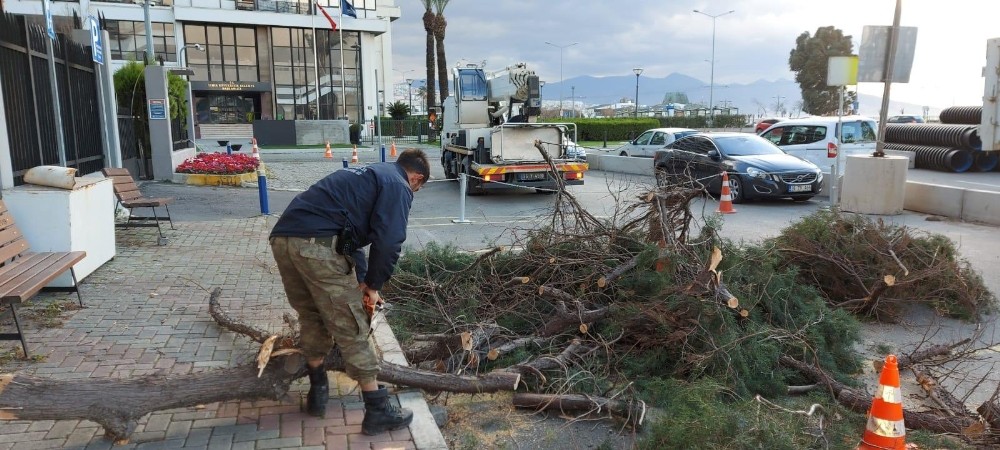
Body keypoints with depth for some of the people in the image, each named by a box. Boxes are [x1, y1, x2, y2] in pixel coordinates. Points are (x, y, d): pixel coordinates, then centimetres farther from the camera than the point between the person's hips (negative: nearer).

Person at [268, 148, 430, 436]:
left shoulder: (369, 175, 33)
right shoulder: (398, 186, 6)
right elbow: (388, 242, -8)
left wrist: (361, 283, 33)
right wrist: (373, 285, 7)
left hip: (282, 237, 9)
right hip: (317, 244, -8)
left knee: (311, 317, 24)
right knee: (351, 328, 1)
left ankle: (317, 391, 37)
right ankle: (378, 411, 10)